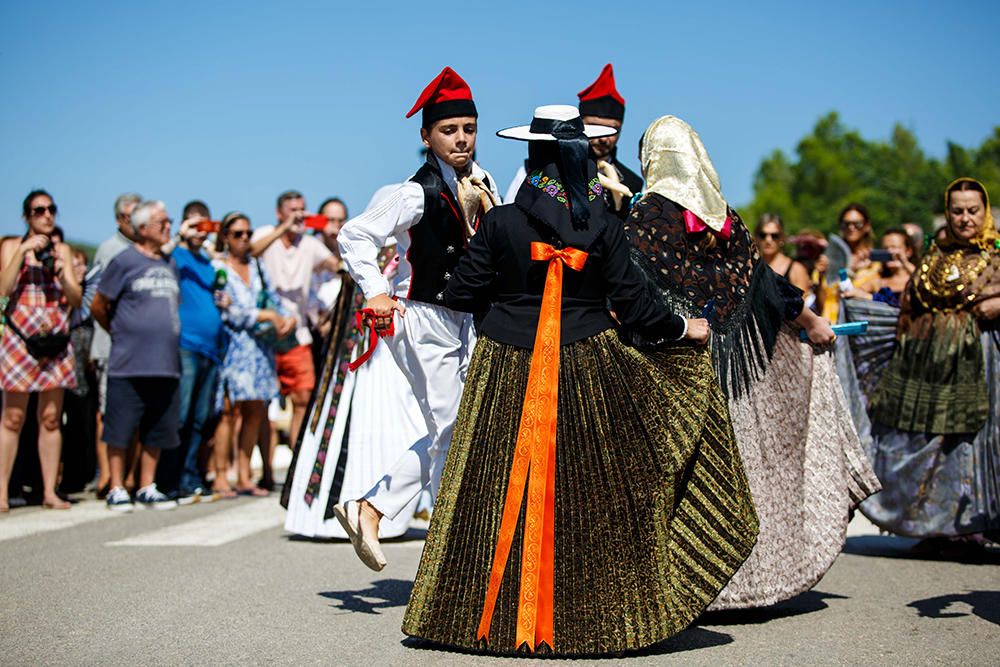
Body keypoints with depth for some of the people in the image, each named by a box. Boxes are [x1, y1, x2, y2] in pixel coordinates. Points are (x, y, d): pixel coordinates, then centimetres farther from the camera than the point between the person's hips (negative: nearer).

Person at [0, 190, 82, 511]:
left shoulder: (62, 250, 15)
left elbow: (76, 300, 9)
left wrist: (62, 274, -8)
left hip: (56, 340, 3)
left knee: (51, 418, 3)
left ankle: (50, 491, 5)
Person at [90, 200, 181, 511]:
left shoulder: (169, 264, 15)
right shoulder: (124, 261, -4)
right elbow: (98, 306, -1)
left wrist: (166, 333, 14)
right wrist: (120, 332, 8)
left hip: (166, 364, 6)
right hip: (129, 365, -6)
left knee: (157, 431, 10)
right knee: (120, 429, 0)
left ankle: (147, 488, 19)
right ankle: (117, 489, 9)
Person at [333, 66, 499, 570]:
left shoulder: (481, 183, 6)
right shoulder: (419, 193, -15)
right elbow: (354, 235, -14)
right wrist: (376, 292, -19)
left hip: (464, 320, 8)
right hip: (423, 320, -8)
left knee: (452, 434, 12)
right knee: (450, 434, -4)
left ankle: (368, 509, 19)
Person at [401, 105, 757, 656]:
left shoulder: (500, 223, -7)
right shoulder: (603, 226, -5)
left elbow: (462, 293, -2)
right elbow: (633, 303, -4)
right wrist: (684, 330, 12)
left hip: (508, 372, 0)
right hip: (588, 372, 0)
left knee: (504, 494, 7)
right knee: (590, 492, 9)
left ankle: (493, 615, 12)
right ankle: (595, 614, 16)